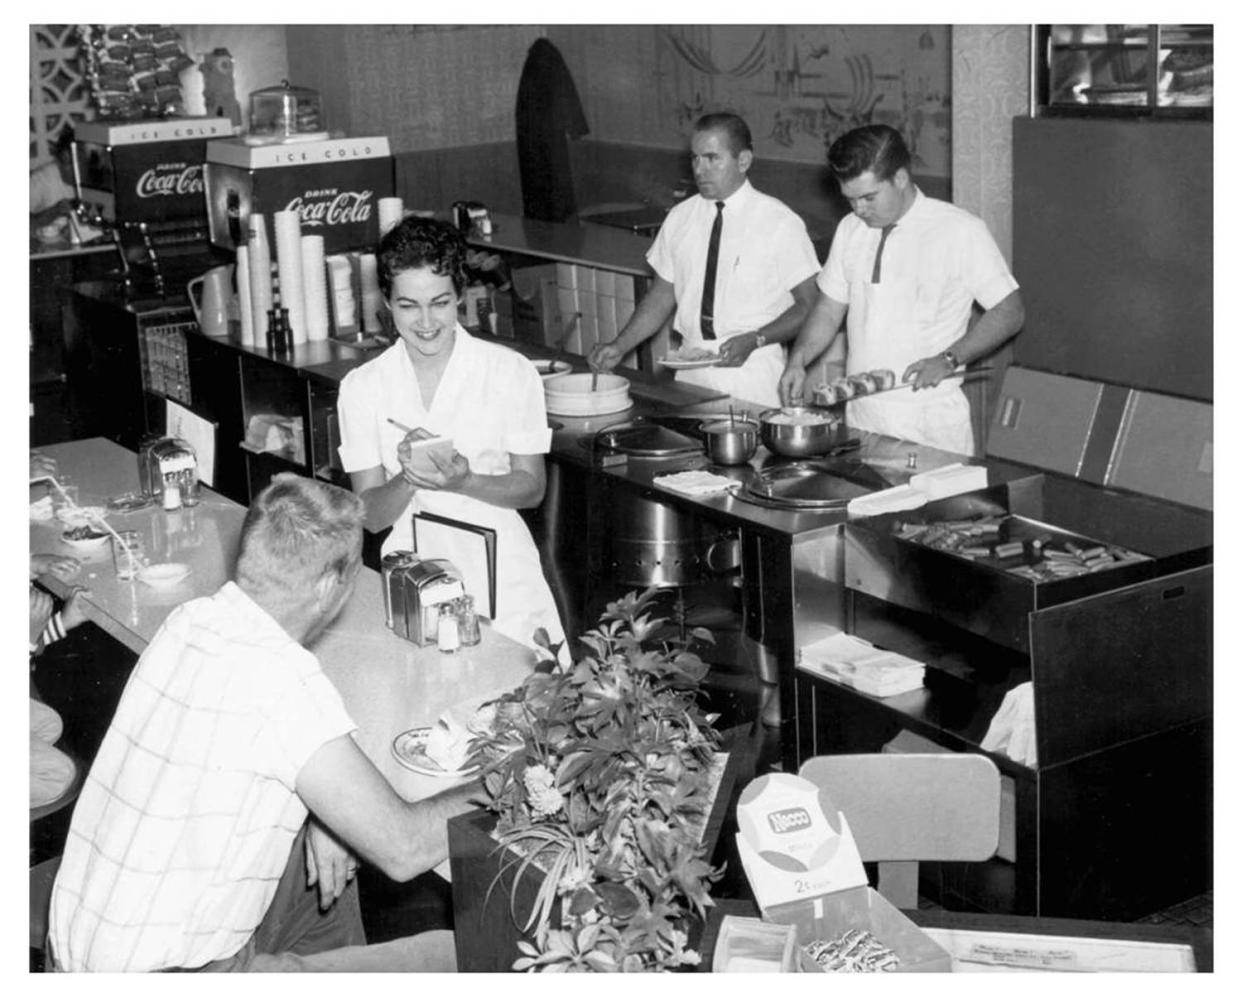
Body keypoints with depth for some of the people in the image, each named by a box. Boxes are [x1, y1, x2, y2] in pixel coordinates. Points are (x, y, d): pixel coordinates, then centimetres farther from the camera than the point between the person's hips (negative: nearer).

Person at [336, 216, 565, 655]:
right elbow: (371, 515, 3)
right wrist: (408, 479, -18)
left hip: (502, 578, -1)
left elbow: (532, 488, 4)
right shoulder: (362, 388, 4)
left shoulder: (511, 372, 1)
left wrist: (463, 482, -14)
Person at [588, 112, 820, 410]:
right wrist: (619, 346, 1)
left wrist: (754, 340, -18)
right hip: (691, 372, 4)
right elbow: (662, 296, 14)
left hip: (753, 377, -4)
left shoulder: (780, 223, -6)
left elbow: (808, 305, -5)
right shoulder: (680, 218, 7)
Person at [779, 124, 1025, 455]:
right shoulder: (850, 230, 9)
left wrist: (949, 359, -15)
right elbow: (829, 309, 15)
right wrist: (798, 360, -2)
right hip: (860, 416, 4)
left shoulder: (960, 231, -7)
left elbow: (1009, 313, -4)